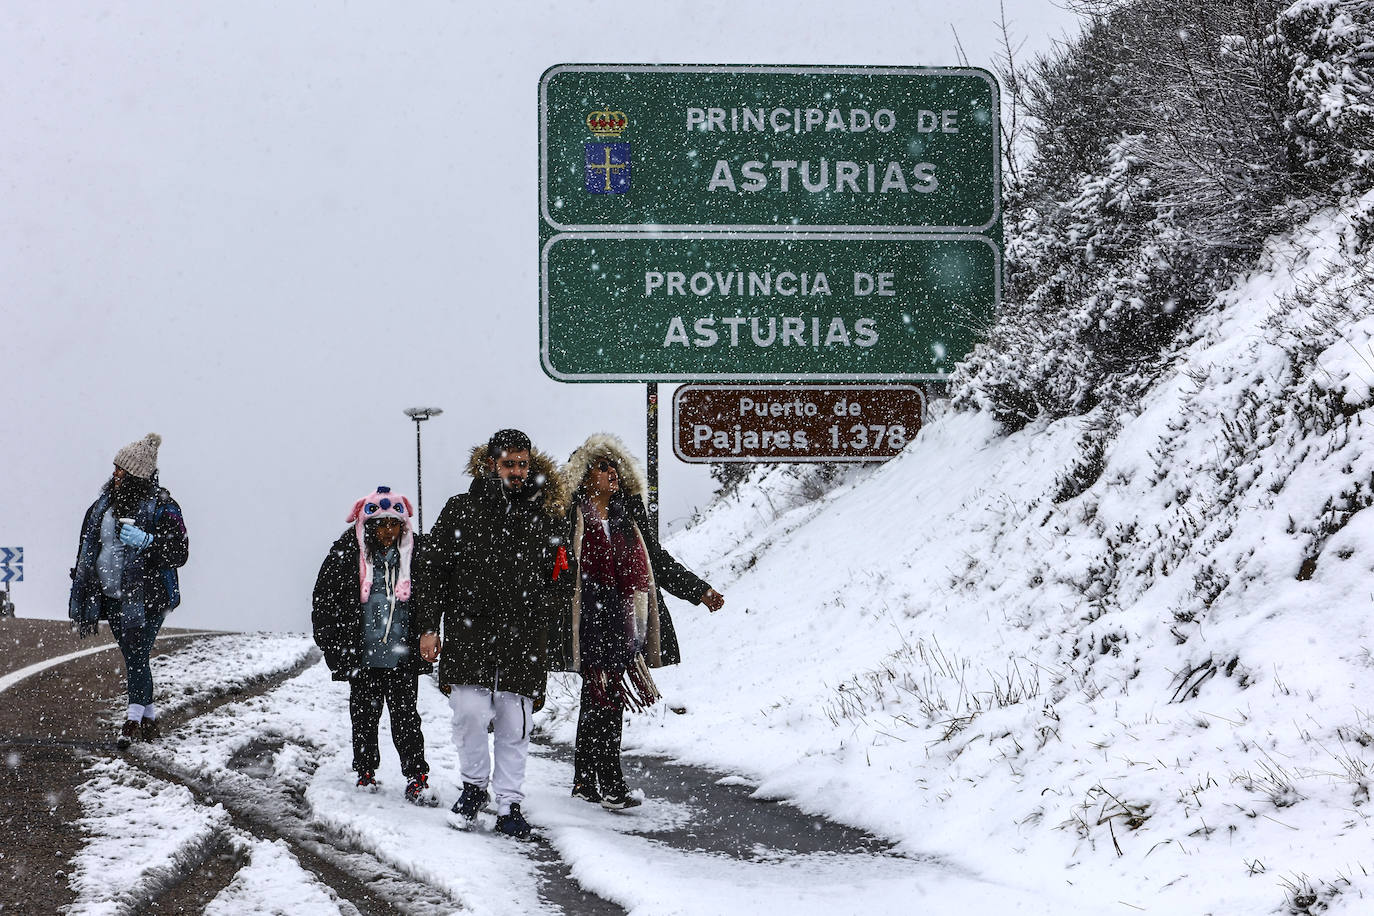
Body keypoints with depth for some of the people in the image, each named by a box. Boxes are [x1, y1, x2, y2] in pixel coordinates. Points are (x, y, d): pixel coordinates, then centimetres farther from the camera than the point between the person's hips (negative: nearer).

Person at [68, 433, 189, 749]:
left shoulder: (162, 507, -7)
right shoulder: (104, 504, 9)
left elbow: (179, 553, -10)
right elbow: (86, 553, 15)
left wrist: (145, 541, -25)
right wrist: (81, 605, 14)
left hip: (148, 597, -6)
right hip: (111, 596, 6)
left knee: (137, 655, -13)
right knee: (133, 658, 8)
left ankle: (134, 720, -14)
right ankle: (149, 719, 15)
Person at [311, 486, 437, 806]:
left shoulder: (417, 553, 0)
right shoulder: (346, 554, -5)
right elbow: (323, 601, 2)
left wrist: (425, 641, 3)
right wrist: (334, 645, -2)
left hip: (403, 658, 0)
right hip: (363, 656, 0)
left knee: (406, 715, -3)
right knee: (364, 715, 11)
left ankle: (417, 779, -2)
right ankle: (365, 773, 25)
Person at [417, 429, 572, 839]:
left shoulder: (546, 518, 11)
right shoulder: (461, 510, 5)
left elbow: (559, 577, 20)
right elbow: (433, 568, 6)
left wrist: (542, 611, 2)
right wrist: (429, 626, 0)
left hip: (524, 637, 2)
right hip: (469, 630, -2)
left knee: (514, 722, 2)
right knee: (470, 712, -13)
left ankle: (509, 805, 11)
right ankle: (474, 785, 10)